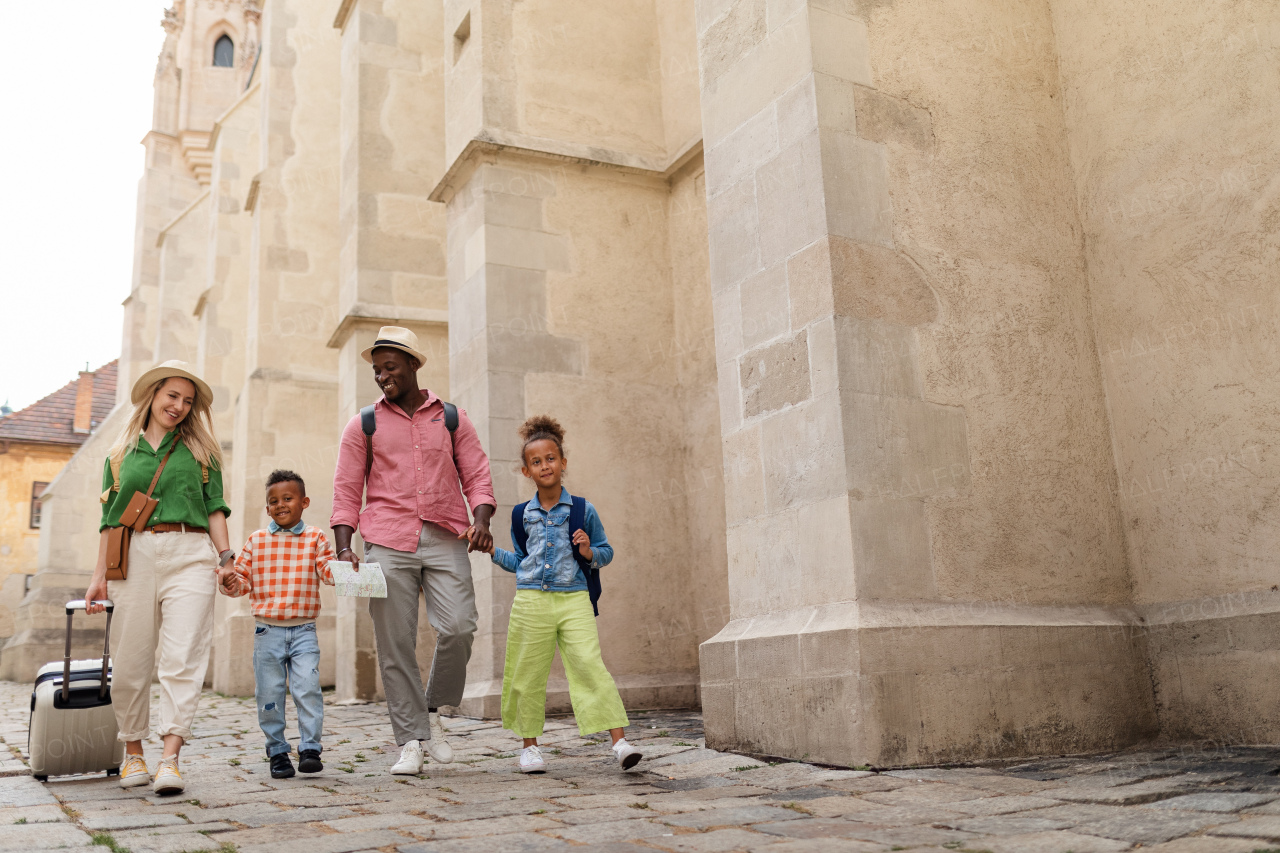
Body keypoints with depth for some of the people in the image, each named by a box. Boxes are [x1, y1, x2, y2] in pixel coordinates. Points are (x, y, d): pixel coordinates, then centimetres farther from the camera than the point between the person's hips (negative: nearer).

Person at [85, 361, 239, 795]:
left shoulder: (200, 450, 15)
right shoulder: (120, 455, 17)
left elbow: (215, 508, 10)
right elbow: (109, 519, 16)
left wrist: (225, 558, 0)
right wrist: (99, 574, 9)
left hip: (189, 556, -1)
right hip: (133, 558, 2)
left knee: (182, 658, -11)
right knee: (130, 661, 3)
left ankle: (170, 758, -13)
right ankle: (132, 751, 19)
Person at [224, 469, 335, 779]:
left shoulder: (315, 538, 5)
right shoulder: (256, 541, 8)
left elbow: (329, 572, -3)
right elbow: (244, 579, 9)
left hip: (303, 630, -1)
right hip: (267, 630, 2)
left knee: (307, 688, -11)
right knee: (269, 695, 5)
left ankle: (310, 748, 0)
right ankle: (277, 753, 18)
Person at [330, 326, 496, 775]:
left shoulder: (452, 418, 12)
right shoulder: (364, 425, 11)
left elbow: (477, 476, 10)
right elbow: (346, 491, 8)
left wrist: (481, 522, -9)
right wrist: (344, 548, -4)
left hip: (444, 538, 0)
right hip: (388, 542, 0)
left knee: (458, 627, -14)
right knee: (395, 645, -2)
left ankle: (433, 711, 12)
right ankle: (411, 742, 9)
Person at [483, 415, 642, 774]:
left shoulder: (583, 511, 3)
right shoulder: (522, 515, 9)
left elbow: (606, 551, 11)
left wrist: (590, 553, -9)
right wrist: (493, 552, 9)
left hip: (574, 600, -2)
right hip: (531, 600, 2)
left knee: (590, 666, -14)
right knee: (528, 675, 8)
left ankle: (619, 741, -11)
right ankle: (530, 744, 26)